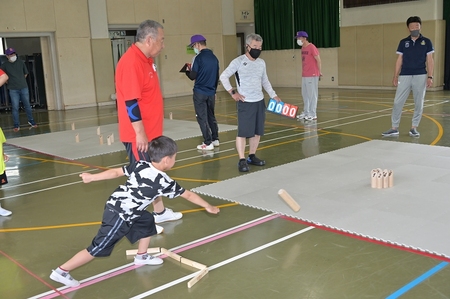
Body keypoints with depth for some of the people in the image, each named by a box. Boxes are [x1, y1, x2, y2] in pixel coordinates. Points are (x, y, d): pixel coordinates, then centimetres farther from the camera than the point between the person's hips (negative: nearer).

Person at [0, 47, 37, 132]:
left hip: (24, 87, 2)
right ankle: (16, 125, 5)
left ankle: (31, 121, 23)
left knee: (27, 106, 8)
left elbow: (26, 73, 16)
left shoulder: (21, 62, 4)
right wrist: (8, 82, 4)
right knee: (15, 108, -1)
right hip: (13, 89, -2)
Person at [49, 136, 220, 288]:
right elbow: (188, 195, -1)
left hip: (115, 206, 9)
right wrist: (208, 207, 11)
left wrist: (92, 177, 10)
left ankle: (141, 257, 39)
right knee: (98, 248, 1)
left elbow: (116, 172, 2)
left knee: (147, 222, 24)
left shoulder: (140, 165, 2)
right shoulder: (164, 182, -12)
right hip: (119, 217, -9)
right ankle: (61, 272, 9)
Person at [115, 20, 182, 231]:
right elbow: (131, 102, -24)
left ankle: (159, 212, 32)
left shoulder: (146, 59, 11)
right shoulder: (131, 62, -20)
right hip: (138, 135, -10)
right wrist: (140, 133, -24)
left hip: (152, 131, 10)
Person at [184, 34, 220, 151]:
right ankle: (215, 139, 22)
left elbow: (192, 76, -11)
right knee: (211, 116, 17)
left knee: (202, 118, -1)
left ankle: (208, 143, -1)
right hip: (211, 92, 7)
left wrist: (187, 71, 10)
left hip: (200, 92, -6)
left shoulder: (198, 58, -12)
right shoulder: (214, 57, 9)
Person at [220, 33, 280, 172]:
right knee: (243, 132, -6)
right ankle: (242, 160, 0)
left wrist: (273, 95, 12)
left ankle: (252, 156, 22)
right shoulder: (238, 62, -9)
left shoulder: (261, 63, 8)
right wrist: (232, 92, -11)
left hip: (260, 102, 6)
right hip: (245, 103, -6)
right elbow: (223, 76, -6)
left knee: (257, 132, 10)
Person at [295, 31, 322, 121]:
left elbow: (318, 60, -12)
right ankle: (306, 112, 22)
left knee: (312, 95, -4)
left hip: (312, 75, -9)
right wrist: (303, 71, 12)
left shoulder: (312, 47, -12)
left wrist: (319, 71, -7)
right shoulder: (303, 48, 13)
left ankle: (313, 114, 0)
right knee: (305, 94, 13)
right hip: (304, 75, 9)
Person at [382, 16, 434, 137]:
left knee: (418, 103, 5)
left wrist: (430, 77, -6)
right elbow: (399, 60, 9)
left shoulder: (426, 42, 3)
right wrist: (395, 76, 4)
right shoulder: (403, 42, 7)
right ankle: (394, 128, 6)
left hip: (420, 76, -1)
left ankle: (414, 128, 15)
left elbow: (430, 60, 3)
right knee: (397, 102, -1)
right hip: (404, 76, 1)